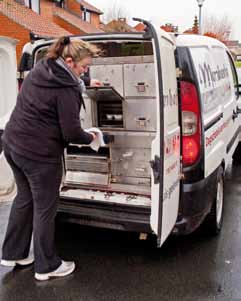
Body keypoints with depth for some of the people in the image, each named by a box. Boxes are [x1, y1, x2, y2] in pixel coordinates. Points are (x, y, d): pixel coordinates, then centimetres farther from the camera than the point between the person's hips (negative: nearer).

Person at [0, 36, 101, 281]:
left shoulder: (41, 69, 7)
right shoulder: (65, 89, -20)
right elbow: (71, 132, -19)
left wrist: (86, 82, 31)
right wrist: (90, 138, -1)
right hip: (39, 153, -9)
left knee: (24, 197, 23)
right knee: (44, 208, 6)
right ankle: (46, 266, 22)